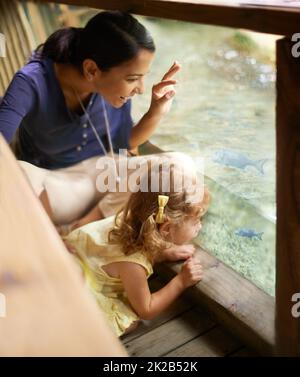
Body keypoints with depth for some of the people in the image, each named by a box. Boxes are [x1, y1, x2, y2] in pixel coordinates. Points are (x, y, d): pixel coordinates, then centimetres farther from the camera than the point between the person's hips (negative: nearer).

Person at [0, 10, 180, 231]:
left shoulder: (117, 84, -13)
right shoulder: (32, 84, -24)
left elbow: (123, 145, 0)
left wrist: (156, 113, -16)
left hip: (103, 174, 4)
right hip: (50, 183, -4)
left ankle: (82, 229, -19)